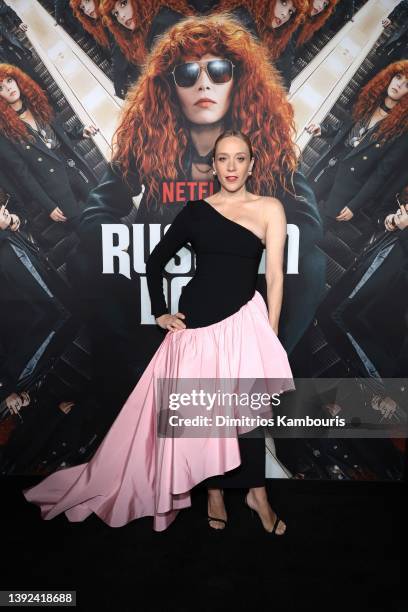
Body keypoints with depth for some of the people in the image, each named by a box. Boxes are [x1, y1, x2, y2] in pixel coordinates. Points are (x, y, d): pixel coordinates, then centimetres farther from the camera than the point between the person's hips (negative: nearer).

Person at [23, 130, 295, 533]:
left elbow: (275, 275, -2)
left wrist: (271, 335, -6)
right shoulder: (196, 211, 6)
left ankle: (257, 494, 22)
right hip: (196, 323, 1)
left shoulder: (269, 208, 3)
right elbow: (155, 261, 13)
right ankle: (213, 492, 29)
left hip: (244, 320, -1)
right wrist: (160, 312, 5)